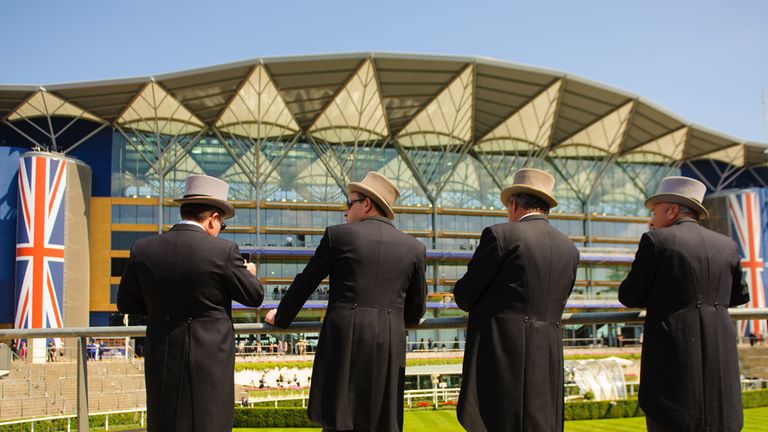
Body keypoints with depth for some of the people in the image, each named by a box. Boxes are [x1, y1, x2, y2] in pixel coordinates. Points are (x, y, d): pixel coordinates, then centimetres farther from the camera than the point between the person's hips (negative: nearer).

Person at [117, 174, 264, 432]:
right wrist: (248, 273, 20)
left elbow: (126, 303, 8)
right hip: (210, 362, -3)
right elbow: (254, 296, -1)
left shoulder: (143, 250, -2)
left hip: (163, 363, 4)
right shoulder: (223, 251, -12)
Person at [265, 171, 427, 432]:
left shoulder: (338, 235, 3)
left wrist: (281, 316, 28)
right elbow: (416, 310, 15)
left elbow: (305, 283, 12)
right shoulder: (414, 248, 10)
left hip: (342, 340, -2)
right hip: (390, 344, 2)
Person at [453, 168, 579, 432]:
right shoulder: (569, 249, 12)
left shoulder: (500, 235, -6)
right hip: (547, 360, 6)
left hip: (500, 353, -6)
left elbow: (464, 294, -2)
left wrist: (483, 304, 21)